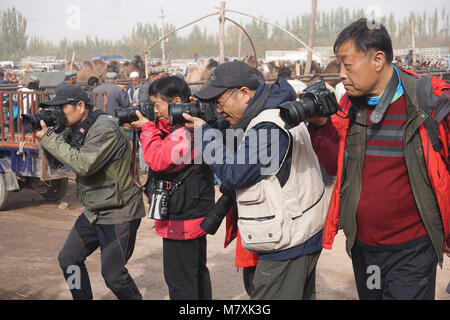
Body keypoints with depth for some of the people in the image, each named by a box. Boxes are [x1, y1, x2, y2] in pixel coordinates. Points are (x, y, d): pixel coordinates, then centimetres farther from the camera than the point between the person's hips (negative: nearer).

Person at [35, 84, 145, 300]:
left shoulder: (105, 129, -21)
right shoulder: (75, 129, 7)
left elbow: (83, 165, -31)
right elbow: (56, 163, 9)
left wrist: (48, 137, -24)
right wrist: (45, 132, -6)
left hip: (119, 213, -9)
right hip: (93, 212, 9)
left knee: (113, 274, -3)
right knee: (68, 259, 13)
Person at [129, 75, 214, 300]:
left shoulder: (186, 131, -22)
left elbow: (158, 160, -28)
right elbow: (161, 152, 17)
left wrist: (147, 127, -16)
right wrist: (150, 126, 1)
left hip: (182, 219, -11)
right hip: (194, 215, 11)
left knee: (179, 282, -1)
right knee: (197, 272, 22)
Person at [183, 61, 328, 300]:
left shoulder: (269, 127, -24)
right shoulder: (267, 113, 9)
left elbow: (233, 174, -19)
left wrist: (203, 132, -11)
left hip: (289, 242, -11)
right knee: (301, 294, 21)